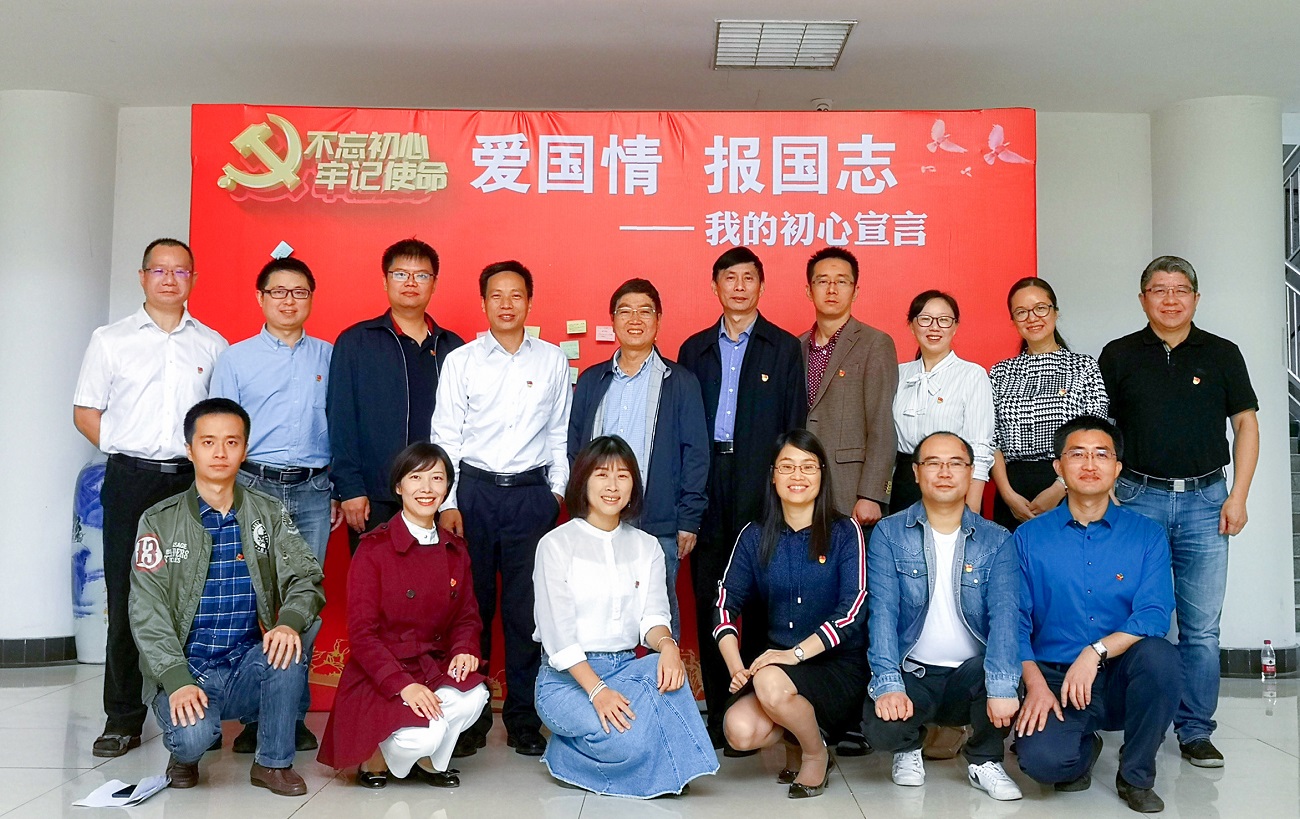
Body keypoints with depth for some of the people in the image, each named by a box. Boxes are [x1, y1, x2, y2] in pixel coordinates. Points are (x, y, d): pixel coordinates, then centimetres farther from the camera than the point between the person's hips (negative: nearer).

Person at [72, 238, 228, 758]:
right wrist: (128, 452, 0)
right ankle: (123, 719, 11)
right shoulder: (111, 340, 10)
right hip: (131, 481, 0)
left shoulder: (213, 345, 12)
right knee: (126, 601, 1)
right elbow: (86, 412, 10)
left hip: (193, 483, 1)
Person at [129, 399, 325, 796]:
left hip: (248, 671, 2)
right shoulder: (160, 522, 1)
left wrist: (290, 622, -27)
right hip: (184, 670, -1)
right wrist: (177, 680, -20)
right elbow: (147, 612, -6)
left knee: (286, 651, -31)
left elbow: (306, 578, -3)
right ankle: (184, 753, 9)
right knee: (192, 735, -31)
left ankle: (273, 762, -7)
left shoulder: (270, 515, 7)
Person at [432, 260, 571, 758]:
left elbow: (559, 433, 10)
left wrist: (557, 492, 4)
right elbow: (445, 437, 3)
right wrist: (447, 504, -3)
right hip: (474, 491, 0)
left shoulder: (552, 360, 8)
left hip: (531, 493, 1)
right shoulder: (461, 361, 4)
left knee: (527, 606, 2)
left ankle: (523, 716, 14)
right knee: (472, 604, 3)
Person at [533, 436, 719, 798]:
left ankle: (667, 773, -10)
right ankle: (563, 754, 2)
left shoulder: (646, 547, 11)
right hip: (567, 677, -4)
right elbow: (557, 632, -12)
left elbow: (653, 615, 0)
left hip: (626, 668, 4)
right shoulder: (556, 544, -4)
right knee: (628, 739, -30)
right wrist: (596, 690, -25)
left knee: (666, 670, -31)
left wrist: (666, 643, -26)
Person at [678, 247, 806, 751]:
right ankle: (717, 713, 12)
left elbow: (795, 426, 4)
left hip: (761, 488, -2)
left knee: (759, 602, -2)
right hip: (706, 487, 2)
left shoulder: (785, 349, 8)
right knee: (707, 598, 3)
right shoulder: (695, 349, 14)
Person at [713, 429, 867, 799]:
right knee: (739, 731, -24)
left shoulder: (844, 532, -3)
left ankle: (815, 752, -2)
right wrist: (735, 666, -15)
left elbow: (852, 609, -12)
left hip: (839, 665, -3)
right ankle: (796, 729, 10)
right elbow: (726, 603, 1)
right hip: (776, 662, 3)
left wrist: (796, 653, -22)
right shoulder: (755, 537, 6)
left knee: (771, 682, -33)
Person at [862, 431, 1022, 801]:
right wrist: (887, 684, -25)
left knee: (1007, 673, -32)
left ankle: (984, 760, 1)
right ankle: (909, 745, 11)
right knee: (880, 726, -30)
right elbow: (882, 611, -11)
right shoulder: (888, 533, -2)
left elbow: (1005, 614, -15)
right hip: (913, 673, -1)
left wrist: (1001, 686, -31)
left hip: (971, 675, 1)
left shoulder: (997, 541, 0)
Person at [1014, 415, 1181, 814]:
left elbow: (1154, 616, -9)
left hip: (1121, 680, 1)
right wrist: (1034, 682, -15)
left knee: (1159, 655, -33)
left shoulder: (1147, 535, 3)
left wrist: (1095, 652, -24)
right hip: (1054, 679, -1)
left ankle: (1136, 777, -7)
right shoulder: (1029, 537, 3)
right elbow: (1016, 621, 0)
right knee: (1041, 758, -29)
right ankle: (1084, 748, 12)